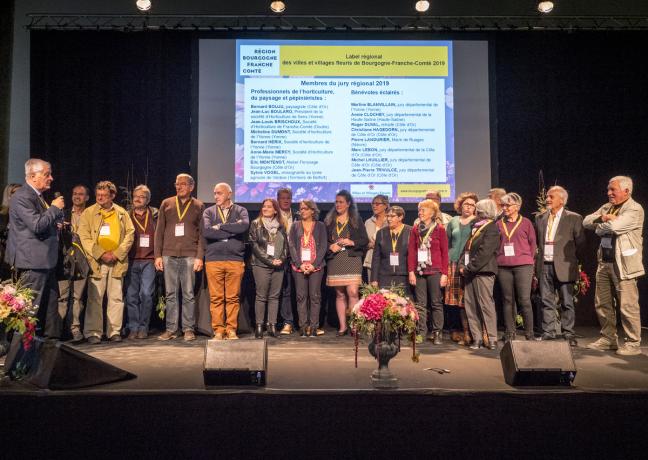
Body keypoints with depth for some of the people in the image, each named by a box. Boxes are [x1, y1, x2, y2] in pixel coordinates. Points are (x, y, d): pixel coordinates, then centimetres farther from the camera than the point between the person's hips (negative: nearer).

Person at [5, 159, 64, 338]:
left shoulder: (38, 196, 14)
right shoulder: (21, 197, -16)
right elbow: (37, 225, -24)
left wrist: (55, 224, 10)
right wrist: (55, 208, -15)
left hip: (46, 260, 10)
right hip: (33, 261, -10)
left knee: (51, 302, 15)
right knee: (31, 305, -2)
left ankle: (52, 335, 23)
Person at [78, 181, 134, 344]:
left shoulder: (122, 213, 11)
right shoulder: (88, 213, 5)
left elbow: (130, 234, 5)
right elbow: (84, 237, -3)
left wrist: (117, 254, -7)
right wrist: (101, 254, -13)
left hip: (117, 262, 2)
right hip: (96, 261, -2)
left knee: (116, 298, 4)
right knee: (95, 298, -3)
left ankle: (114, 331, 12)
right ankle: (93, 333, 4)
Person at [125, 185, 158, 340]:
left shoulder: (154, 215, 7)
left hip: (148, 261, -2)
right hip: (131, 261, 2)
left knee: (146, 294, -8)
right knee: (131, 296, 2)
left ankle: (143, 327, 4)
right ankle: (133, 328, 10)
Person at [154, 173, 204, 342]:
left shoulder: (198, 206, 7)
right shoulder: (166, 204, 11)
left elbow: (202, 234, 3)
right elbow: (159, 231, 10)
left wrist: (199, 257, -6)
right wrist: (157, 255, 3)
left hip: (189, 256, -2)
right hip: (169, 255, 2)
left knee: (188, 294, 0)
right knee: (170, 294, 5)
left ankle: (188, 329, 7)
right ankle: (171, 329, 11)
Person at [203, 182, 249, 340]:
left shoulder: (240, 211, 10)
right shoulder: (209, 212, 12)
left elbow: (244, 226, -12)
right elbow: (206, 231, -7)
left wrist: (220, 226, -6)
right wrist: (233, 230, -6)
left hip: (235, 260, 0)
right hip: (213, 260, 1)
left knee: (233, 297, 2)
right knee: (216, 298, 1)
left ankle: (231, 330, 10)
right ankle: (218, 331, 9)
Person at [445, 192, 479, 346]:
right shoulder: (453, 221, 15)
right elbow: (447, 243, 21)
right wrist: (447, 259, 13)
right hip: (455, 264, 3)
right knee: (460, 300, 2)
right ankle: (466, 333, 9)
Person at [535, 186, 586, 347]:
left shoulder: (574, 218, -1)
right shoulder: (540, 218, 11)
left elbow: (580, 242, 1)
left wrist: (570, 257, 5)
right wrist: (540, 255, 11)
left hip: (563, 266, -4)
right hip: (544, 266, 4)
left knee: (567, 302, 2)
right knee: (546, 302, 7)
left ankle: (569, 334, 11)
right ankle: (548, 333, 14)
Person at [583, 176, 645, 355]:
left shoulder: (635, 209, -10)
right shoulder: (607, 207, 14)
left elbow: (614, 226, -25)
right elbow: (586, 222, 7)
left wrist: (600, 226, -5)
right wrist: (602, 218, -10)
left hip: (623, 265, -8)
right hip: (604, 262, 8)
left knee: (627, 306, -2)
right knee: (602, 304, 12)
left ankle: (633, 343, 10)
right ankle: (608, 339, 25)